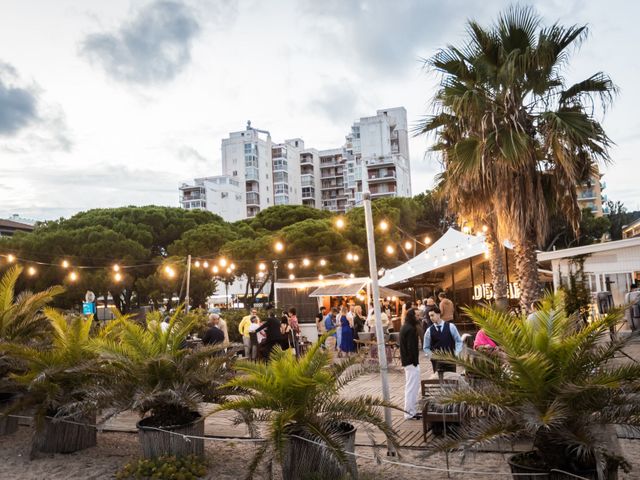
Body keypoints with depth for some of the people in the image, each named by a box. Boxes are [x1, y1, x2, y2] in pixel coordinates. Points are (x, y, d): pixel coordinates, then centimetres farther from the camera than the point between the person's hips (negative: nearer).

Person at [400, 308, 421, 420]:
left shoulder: (405, 327, 13)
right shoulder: (411, 329, -19)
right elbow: (411, 347, -23)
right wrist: (415, 361, -18)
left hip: (406, 360, 10)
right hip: (411, 361, -10)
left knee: (410, 386, 17)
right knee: (412, 387, -4)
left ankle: (410, 410, 25)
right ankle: (410, 412, 1)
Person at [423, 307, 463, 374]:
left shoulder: (450, 326, -2)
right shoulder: (429, 331, 0)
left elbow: (459, 341, 6)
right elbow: (426, 348, 9)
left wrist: (456, 354, -6)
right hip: (437, 361, 0)